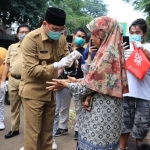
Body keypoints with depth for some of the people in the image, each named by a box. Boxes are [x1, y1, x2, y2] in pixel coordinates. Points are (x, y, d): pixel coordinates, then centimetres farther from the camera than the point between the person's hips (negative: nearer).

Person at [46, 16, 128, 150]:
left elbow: (92, 84, -18)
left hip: (101, 108, -9)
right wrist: (78, 80, 7)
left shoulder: (107, 53, -19)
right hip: (103, 105, 9)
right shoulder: (111, 50, 11)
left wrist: (66, 84, -7)